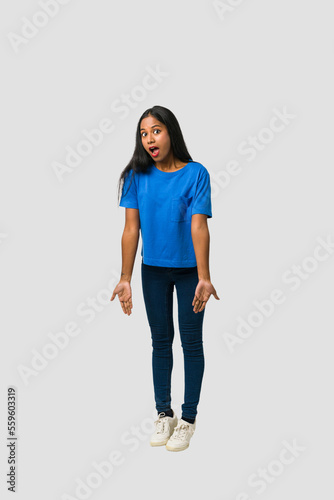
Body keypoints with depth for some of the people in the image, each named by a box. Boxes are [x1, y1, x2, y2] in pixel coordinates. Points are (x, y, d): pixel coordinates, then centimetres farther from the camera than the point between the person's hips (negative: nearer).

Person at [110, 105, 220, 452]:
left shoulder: (195, 173, -13)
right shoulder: (138, 176, -5)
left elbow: (198, 226, -20)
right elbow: (131, 228, -7)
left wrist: (203, 278, -27)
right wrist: (125, 278, -11)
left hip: (189, 270, -3)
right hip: (153, 270, 3)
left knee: (191, 342, 7)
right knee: (161, 342, 13)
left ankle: (188, 419, 21)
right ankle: (164, 415, 27)